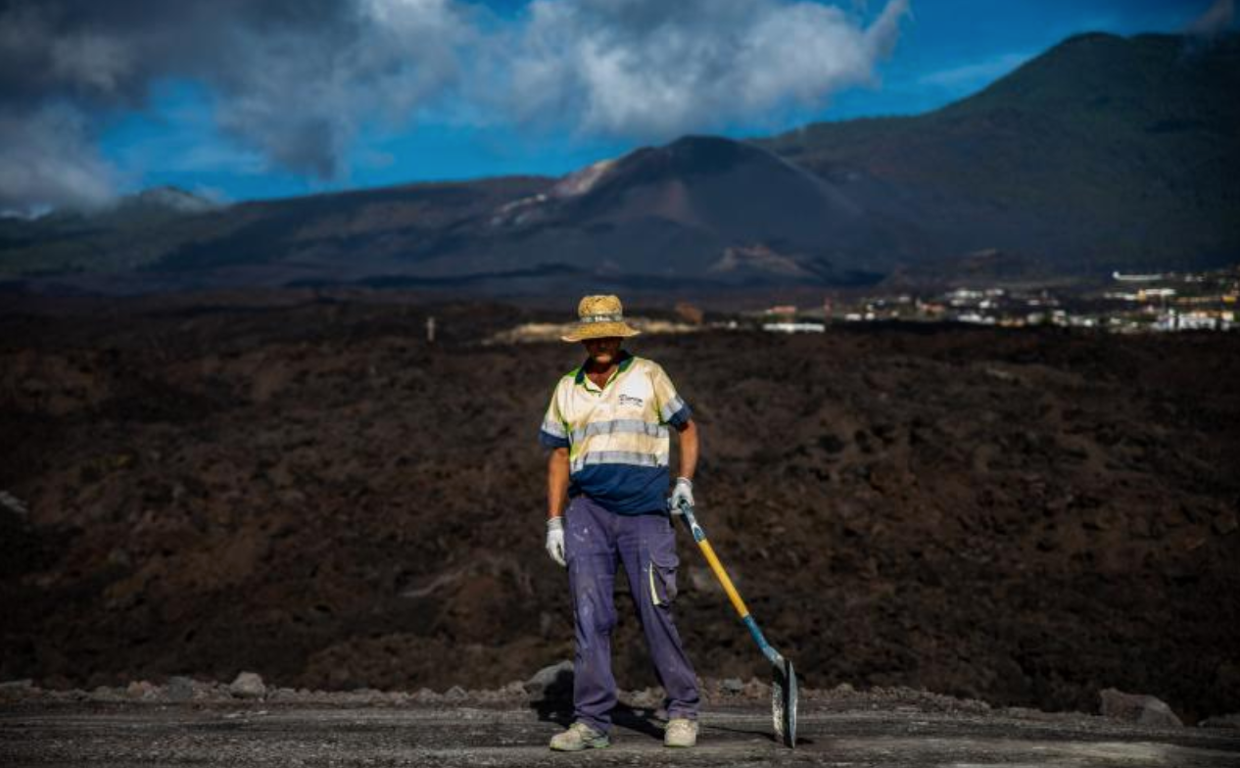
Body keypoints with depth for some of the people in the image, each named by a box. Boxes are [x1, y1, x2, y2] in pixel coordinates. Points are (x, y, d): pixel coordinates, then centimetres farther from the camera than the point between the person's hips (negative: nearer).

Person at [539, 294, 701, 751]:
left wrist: (684, 481, -1)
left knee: (655, 612, -4)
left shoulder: (648, 376, 6)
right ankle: (592, 721, 3)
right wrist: (554, 521, 9)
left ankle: (683, 712, 11)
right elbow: (559, 456, 16)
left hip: (645, 512, -2)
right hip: (587, 511, 2)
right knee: (590, 615, -3)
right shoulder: (567, 389, 13)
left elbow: (687, 427, 13)